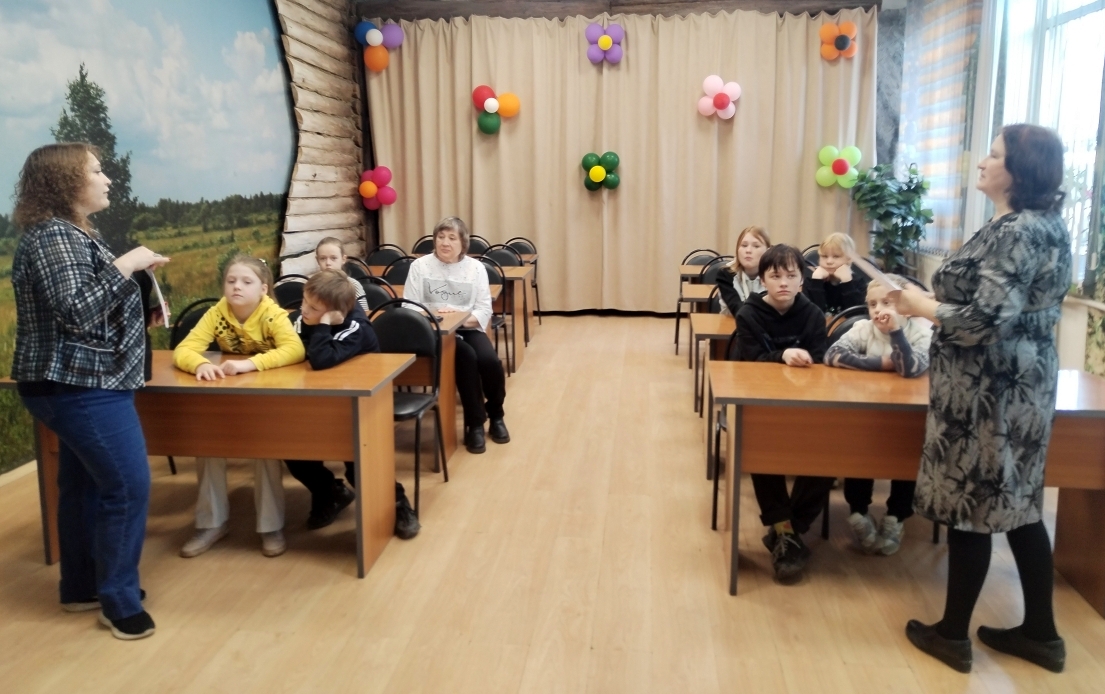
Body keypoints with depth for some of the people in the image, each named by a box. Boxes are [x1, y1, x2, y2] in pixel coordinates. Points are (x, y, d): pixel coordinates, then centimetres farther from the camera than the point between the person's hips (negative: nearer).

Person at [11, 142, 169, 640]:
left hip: (80, 384, 11)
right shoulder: (52, 236, -18)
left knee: (84, 485, 17)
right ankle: (119, 600, 7)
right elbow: (76, 312, -26)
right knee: (128, 487, -6)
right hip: (81, 387, -11)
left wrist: (134, 276, 11)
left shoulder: (72, 233, 14)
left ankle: (82, 588, 29)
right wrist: (125, 265, -21)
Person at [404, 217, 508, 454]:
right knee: (467, 357, -31)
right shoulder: (420, 266, 1)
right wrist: (433, 315, -21)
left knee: (490, 361, -25)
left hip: (469, 328, 2)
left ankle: (495, 416, 5)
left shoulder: (476, 267, 5)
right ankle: (475, 423, -13)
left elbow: (484, 310, 0)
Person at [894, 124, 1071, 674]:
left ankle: (953, 634, 18)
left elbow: (985, 320, -27)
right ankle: (1041, 632, 28)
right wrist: (938, 299, 11)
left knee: (970, 506, 2)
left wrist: (922, 306, -12)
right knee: (1016, 505, 17)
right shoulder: (1047, 224, 11)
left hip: (989, 391, -10)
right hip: (1022, 383, 10)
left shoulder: (1014, 232, -20)